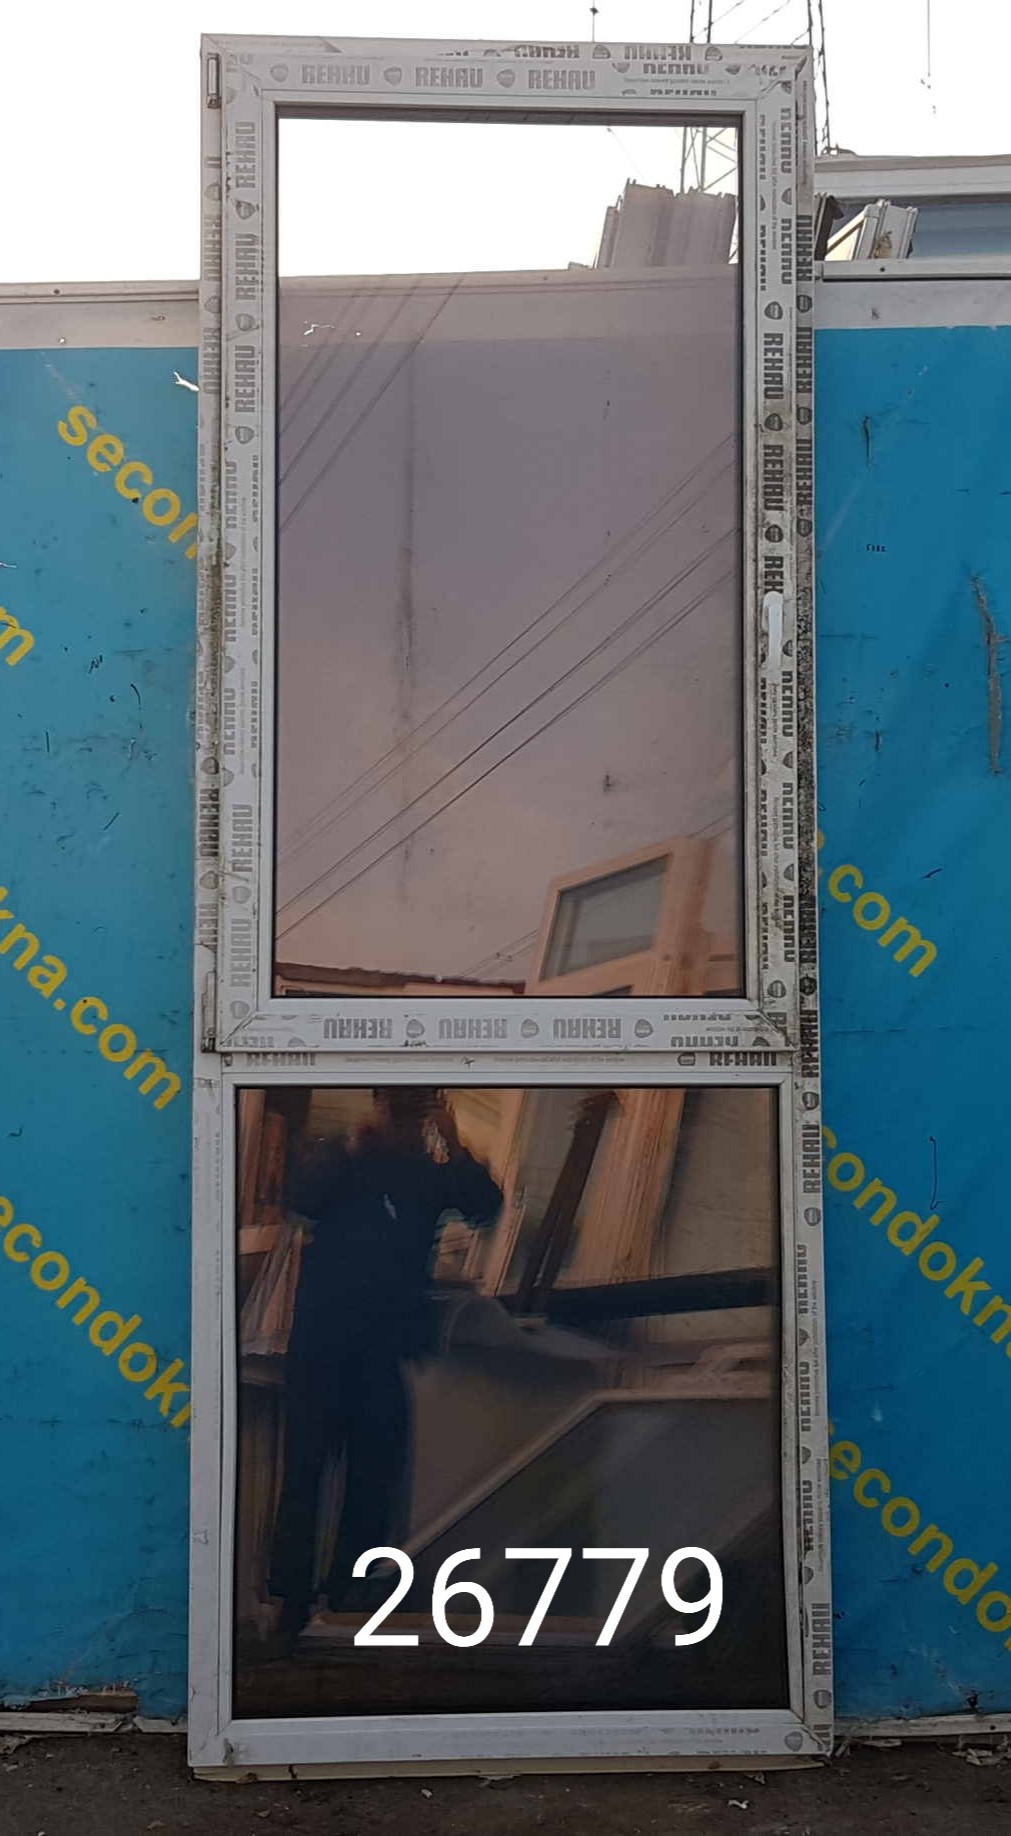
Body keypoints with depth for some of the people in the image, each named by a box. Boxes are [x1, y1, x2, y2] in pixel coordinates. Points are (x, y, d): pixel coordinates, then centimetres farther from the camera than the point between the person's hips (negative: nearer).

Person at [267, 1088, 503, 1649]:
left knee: (374, 1473, 4)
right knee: (305, 1464, -3)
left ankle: (346, 1595, 14)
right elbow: (302, 1196, -10)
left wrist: (453, 1147, -18)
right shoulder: (339, 1158, 9)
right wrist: (357, 1147, -19)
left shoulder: (434, 1172, 10)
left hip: (388, 1345, 1)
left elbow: (485, 1207, -6)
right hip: (322, 1336, -1)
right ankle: (292, 1598, 2)